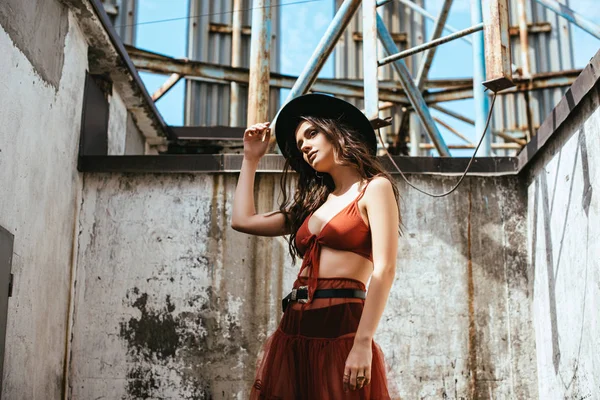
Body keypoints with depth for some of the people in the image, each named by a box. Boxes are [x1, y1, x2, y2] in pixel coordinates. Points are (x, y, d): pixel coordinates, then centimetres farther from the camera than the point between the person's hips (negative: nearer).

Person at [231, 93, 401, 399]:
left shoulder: (375, 188, 1)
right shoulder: (313, 202, 20)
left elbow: (384, 270, -10)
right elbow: (242, 220, 23)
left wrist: (363, 343, -20)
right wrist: (251, 158, 26)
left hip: (339, 328, -6)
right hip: (294, 331, 6)